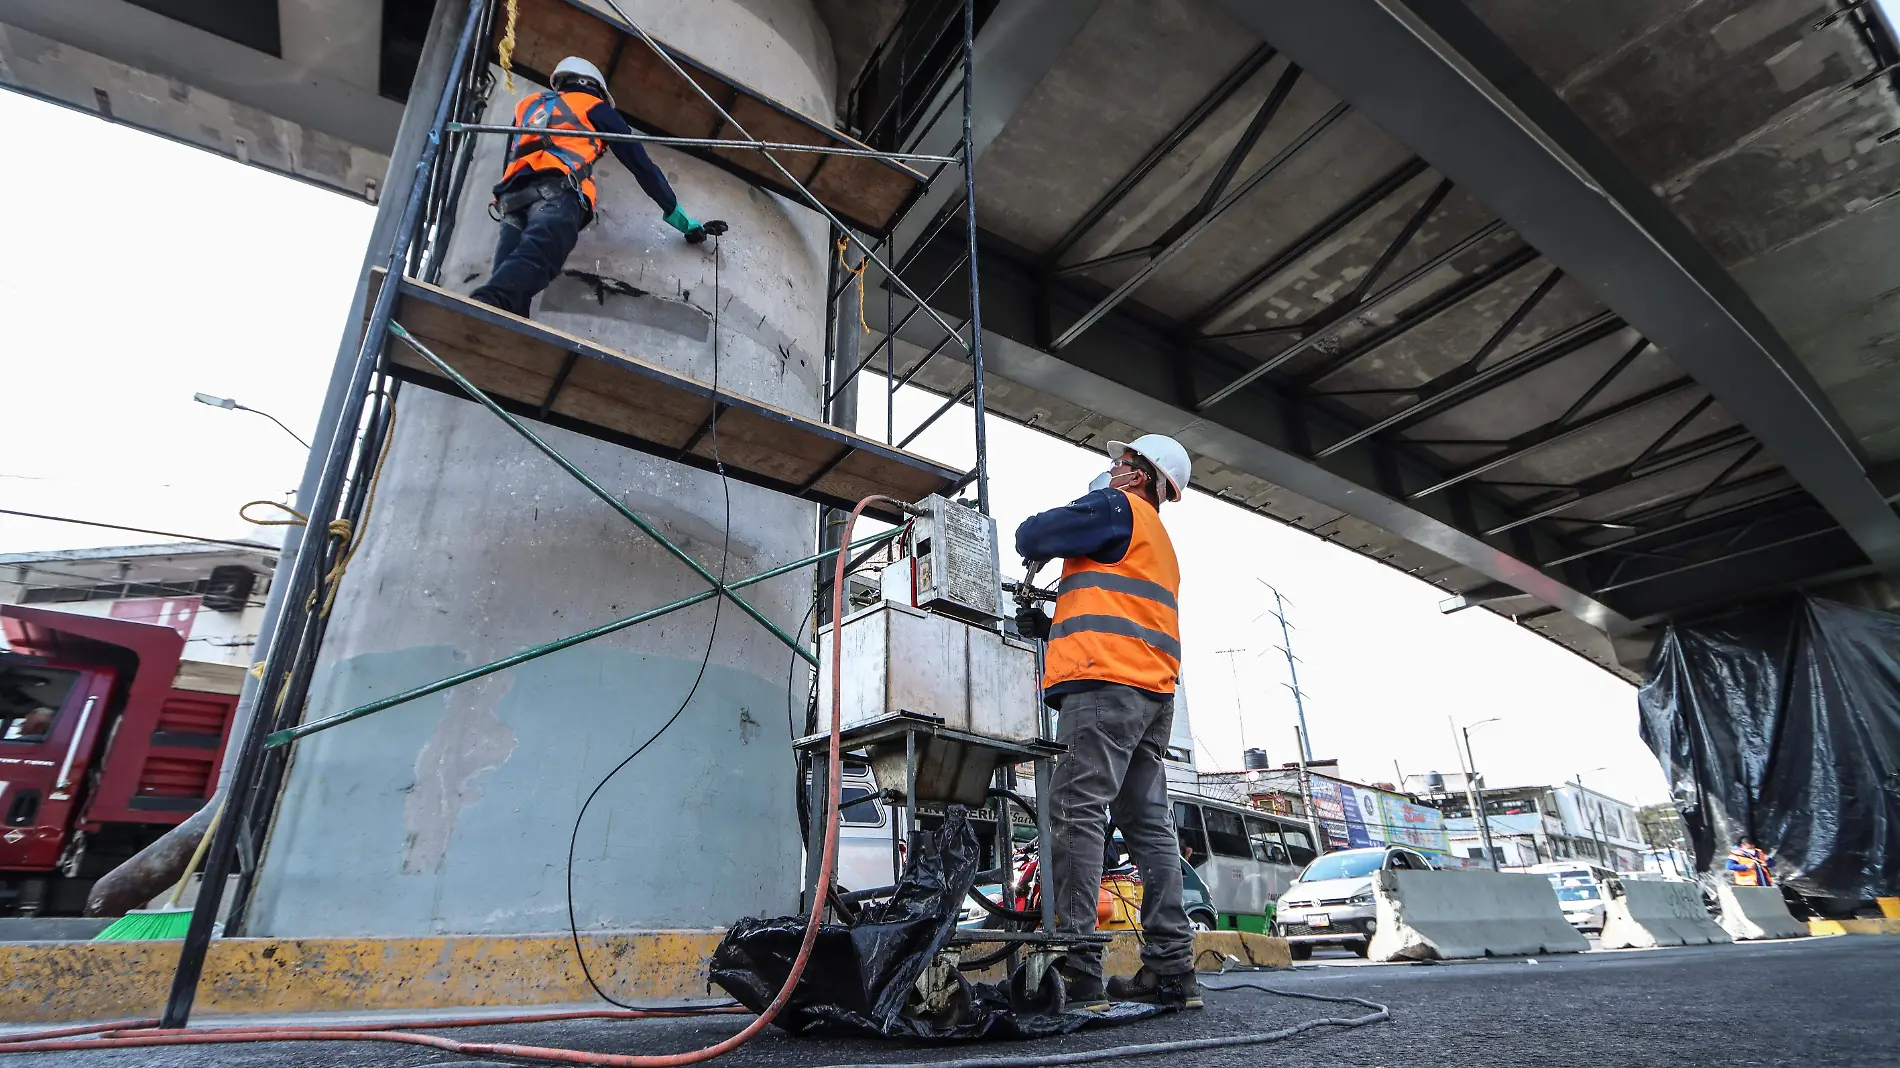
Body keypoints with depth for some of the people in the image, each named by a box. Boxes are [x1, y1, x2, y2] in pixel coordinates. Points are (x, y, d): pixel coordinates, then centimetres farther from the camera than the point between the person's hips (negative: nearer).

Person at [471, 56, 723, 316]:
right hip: (555, 191, -5)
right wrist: (685, 221, 24)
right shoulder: (594, 106, 25)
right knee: (532, 260, -33)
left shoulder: (527, 105, 40)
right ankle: (482, 307, -60)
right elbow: (641, 164, 22)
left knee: (510, 285, -16)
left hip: (512, 195, 6)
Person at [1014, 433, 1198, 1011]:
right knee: (1148, 823, 6)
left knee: (1076, 812, -14)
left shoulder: (1117, 507, 4)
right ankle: (1171, 968, 6)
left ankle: (1076, 967, -17)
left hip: (1106, 681, -10)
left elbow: (1031, 536, 0)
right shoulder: (1159, 543, 31)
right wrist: (1048, 626, 20)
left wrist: (1038, 546, 23)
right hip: (1153, 690, 10)